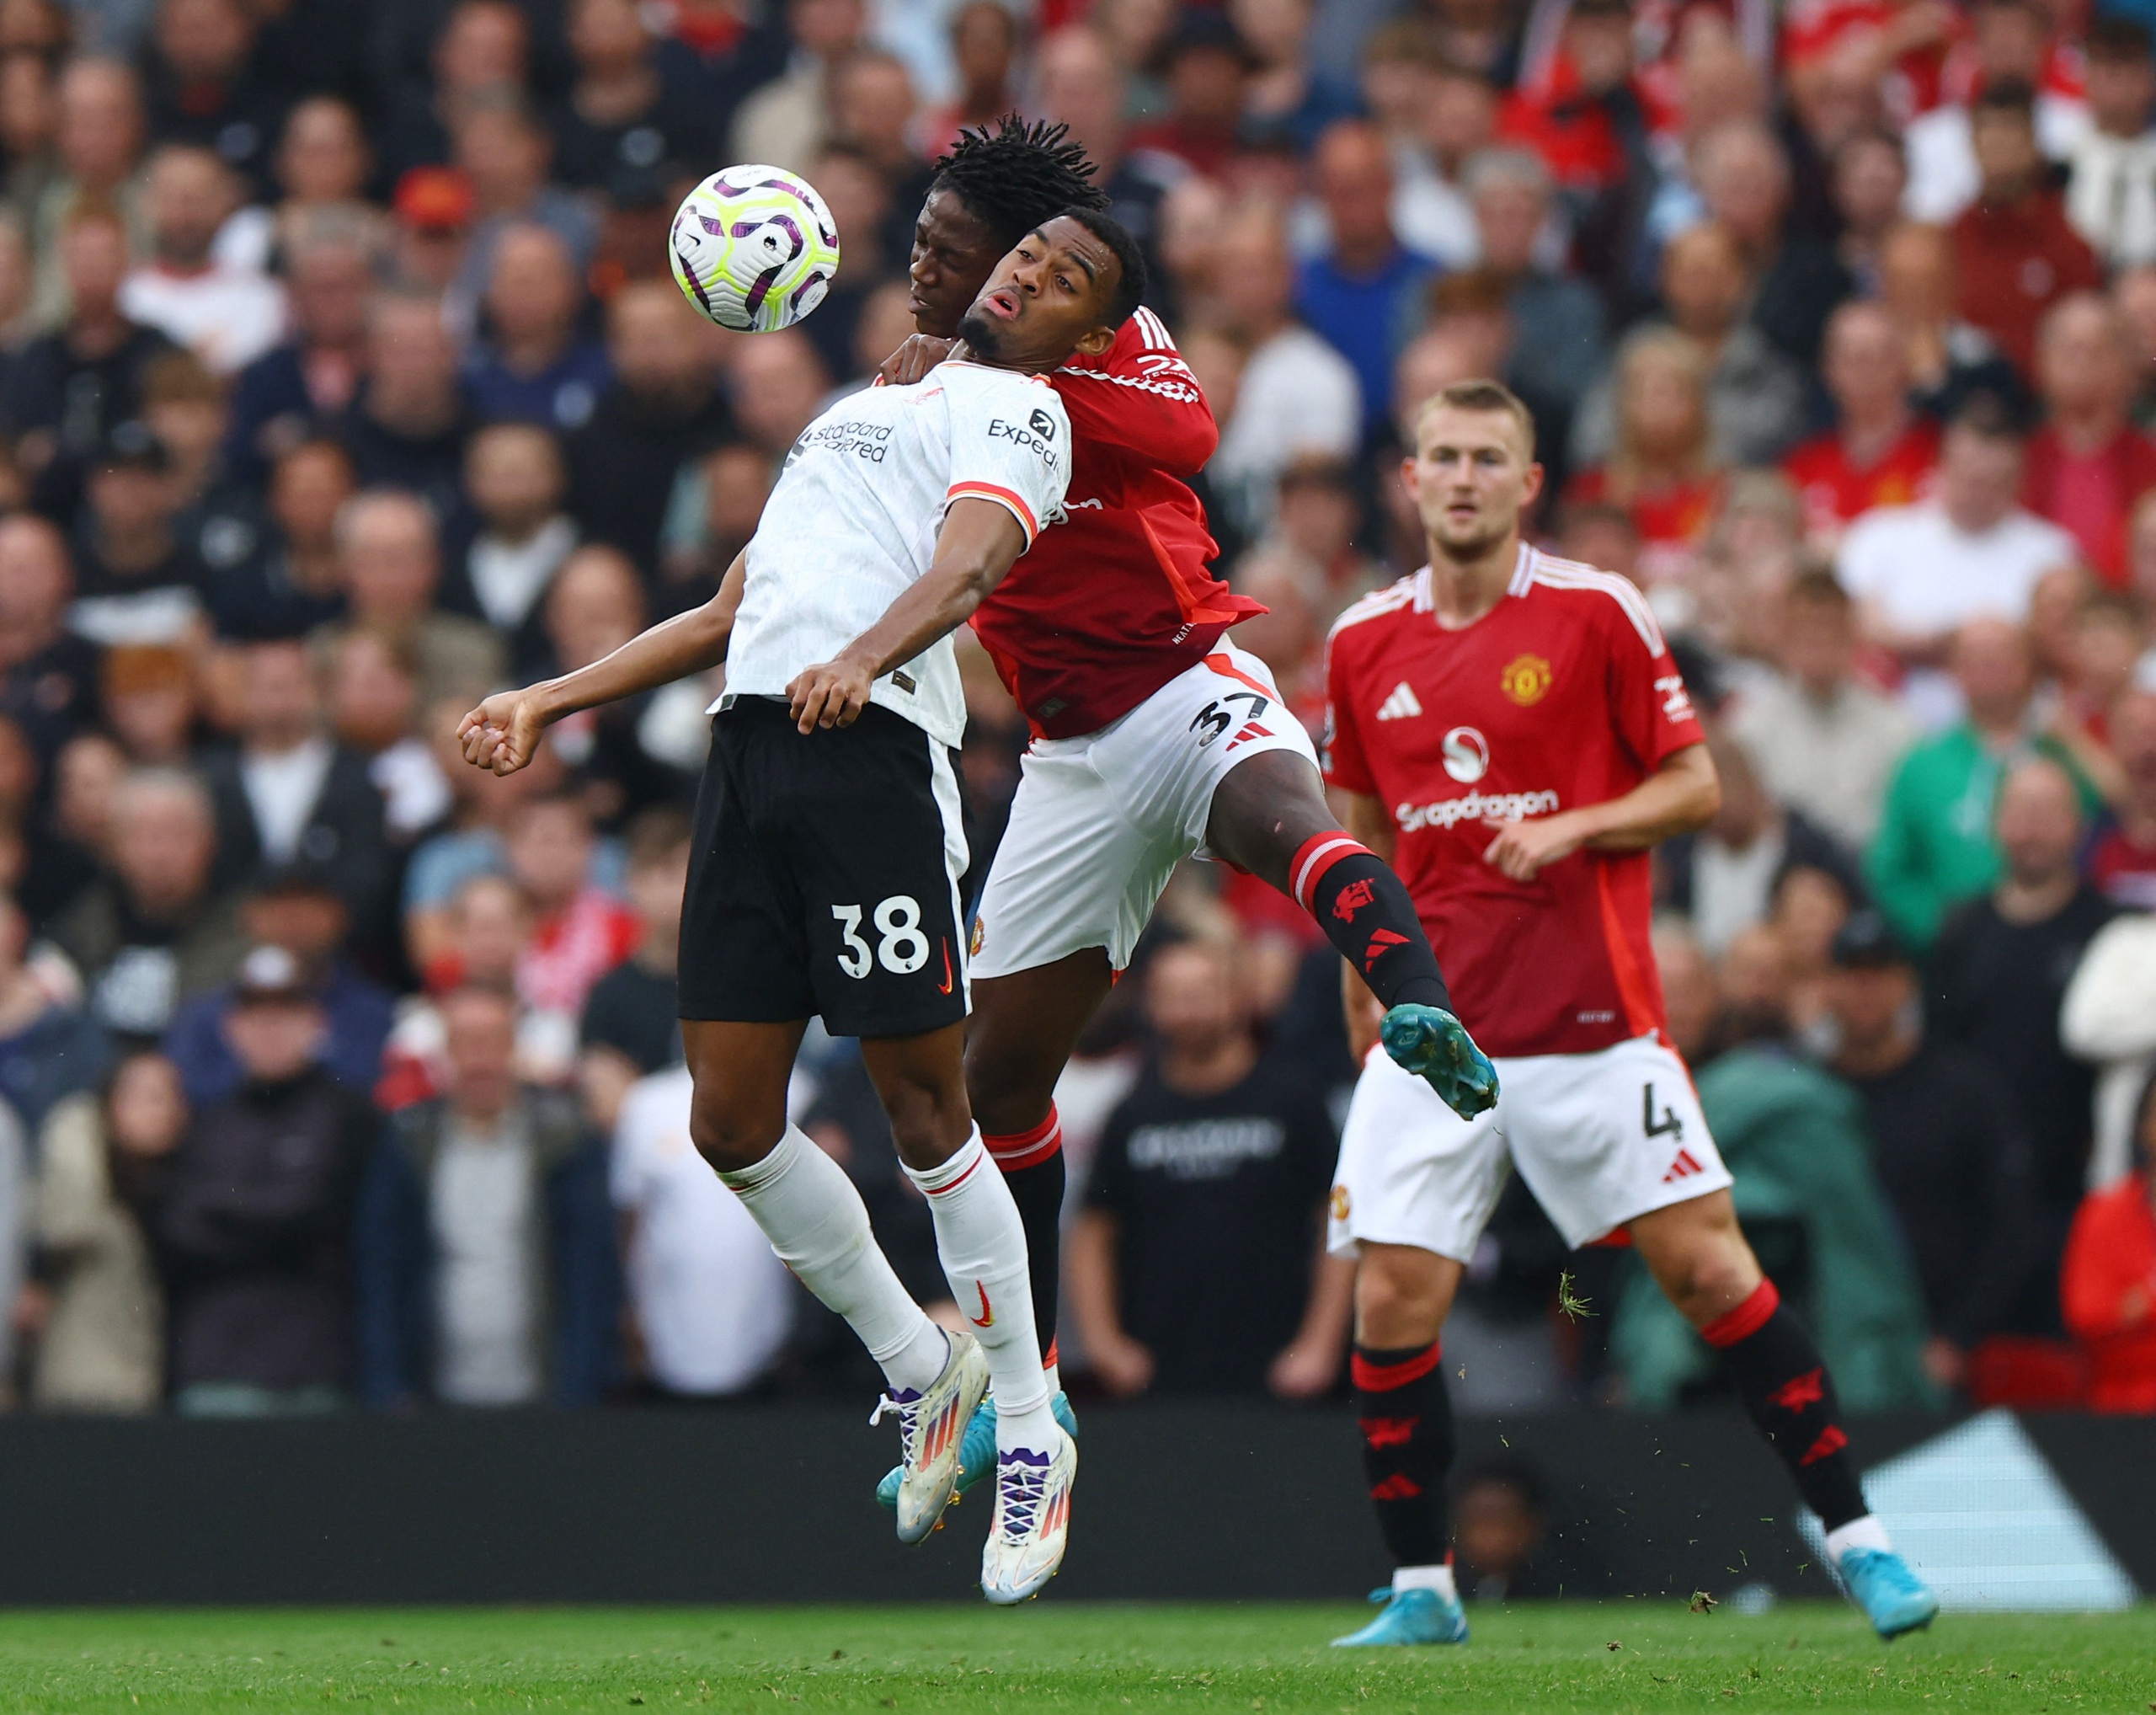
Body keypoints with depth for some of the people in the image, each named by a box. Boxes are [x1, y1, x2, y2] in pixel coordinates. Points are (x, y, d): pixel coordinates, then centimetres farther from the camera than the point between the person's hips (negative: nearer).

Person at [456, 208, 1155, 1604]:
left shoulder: (1017, 409, 7)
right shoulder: (856, 410, 32)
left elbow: (969, 559, -14)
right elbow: (728, 618, 35)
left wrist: (866, 654, -34)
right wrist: (549, 702, 29)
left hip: (872, 745, -7)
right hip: (752, 749, 7)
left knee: (924, 1110, -7)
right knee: (732, 1122, 2)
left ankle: (1032, 1436, 4)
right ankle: (923, 1371, 20)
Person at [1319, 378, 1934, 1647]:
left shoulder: (1597, 613, -2)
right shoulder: (1364, 644, 8)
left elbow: (1696, 786, 0)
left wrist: (1568, 829, -16)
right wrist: (1366, 991, 16)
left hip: (1590, 1016, -3)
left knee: (1707, 1265, -6)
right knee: (1393, 1297, -6)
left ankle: (1858, 1540, 2)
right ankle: (1422, 1591, 6)